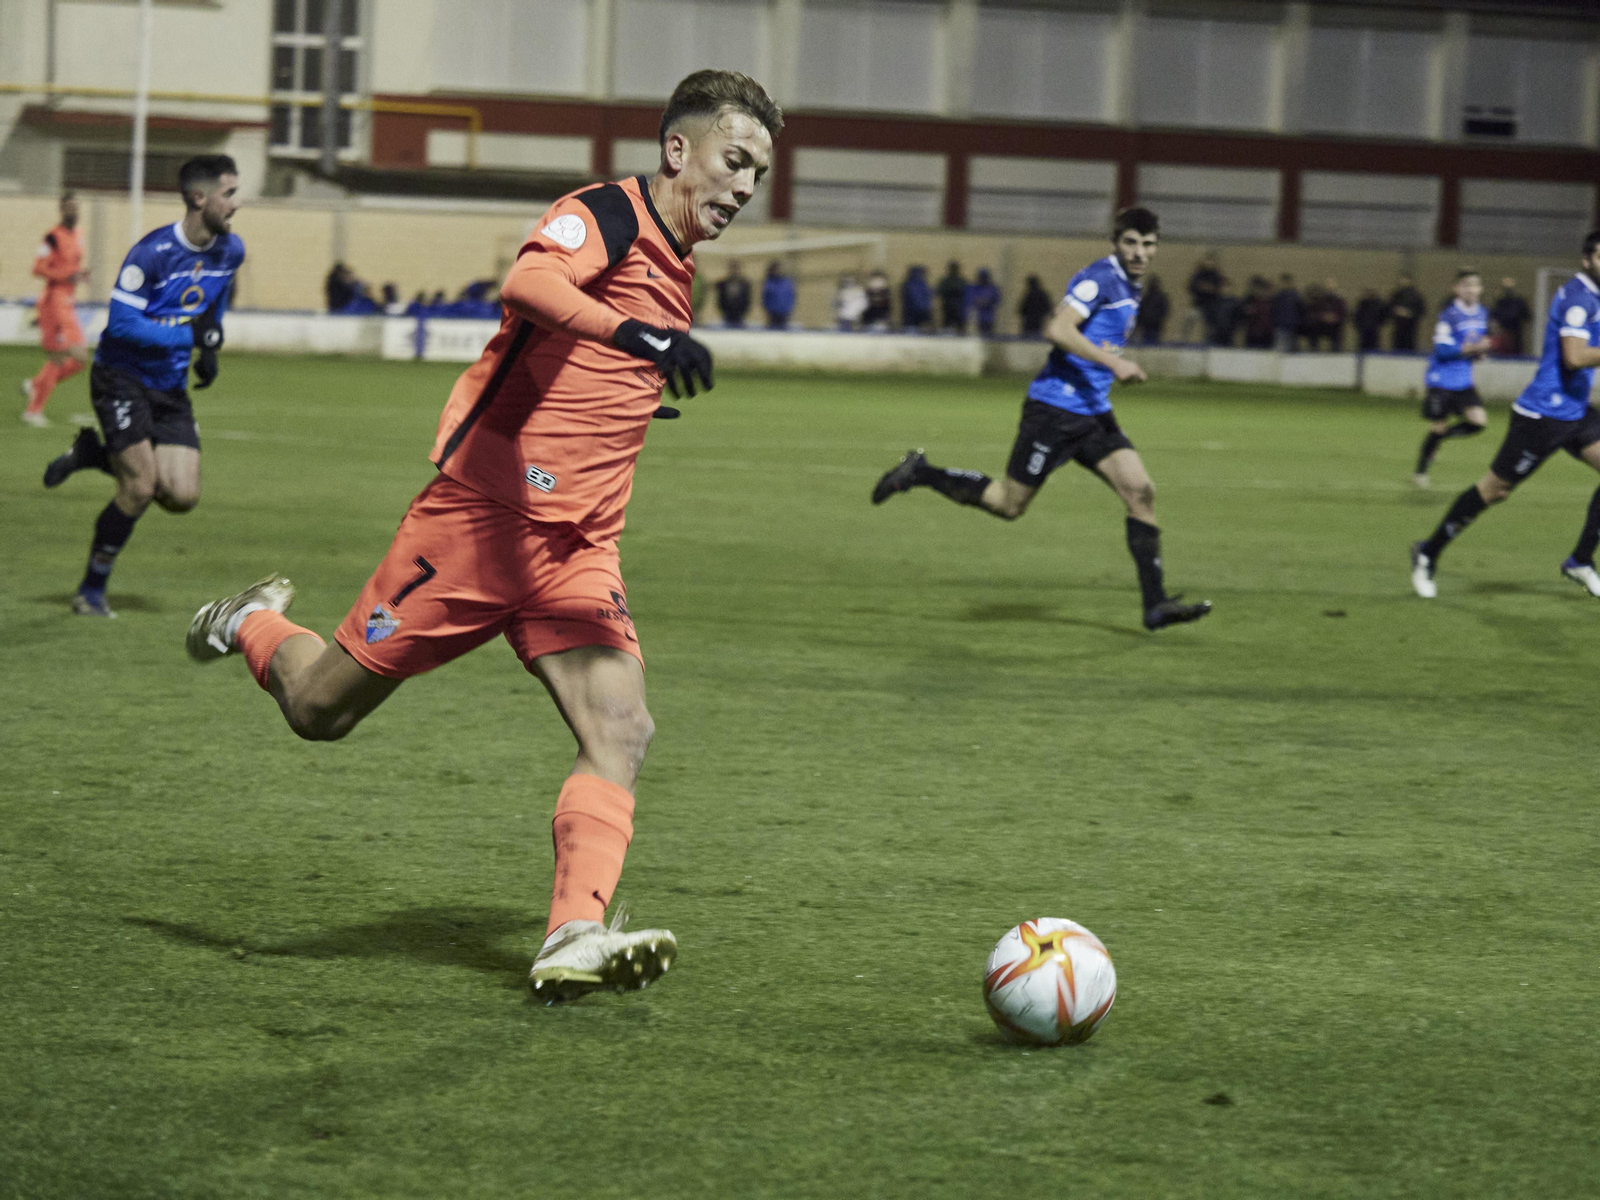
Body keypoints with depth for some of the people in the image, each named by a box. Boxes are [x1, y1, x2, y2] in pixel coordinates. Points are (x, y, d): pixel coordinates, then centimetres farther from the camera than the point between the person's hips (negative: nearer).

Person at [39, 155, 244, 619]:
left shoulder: (230, 250, 1)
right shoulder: (152, 253, -21)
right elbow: (121, 323, -22)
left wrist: (211, 345, 8)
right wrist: (188, 335, -23)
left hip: (171, 388, 6)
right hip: (122, 378, -6)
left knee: (183, 495, -7)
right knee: (141, 487, -15)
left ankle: (94, 454, 18)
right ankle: (91, 591, 4)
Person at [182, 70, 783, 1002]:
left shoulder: (675, 268, 15)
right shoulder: (604, 215, -12)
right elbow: (528, 286, -36)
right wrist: (644, 336, -49)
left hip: (581, 549, 7)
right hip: (483, 516, -7)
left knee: (622, 732, -16)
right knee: (321, 708, 5)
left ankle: (575, 940, -23)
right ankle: (251, 626, 37)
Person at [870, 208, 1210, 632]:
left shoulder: (1129, 288, 16)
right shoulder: (1100, 278, -14)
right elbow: (1058, 330, -26)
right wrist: (1112, 362, -30)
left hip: (1093, 413, 9)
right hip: (1055, 409, -9)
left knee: (1141, 491, -6)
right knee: (1009, 503, -1)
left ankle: (1155, 604, -7)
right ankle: (920, 473, 17)